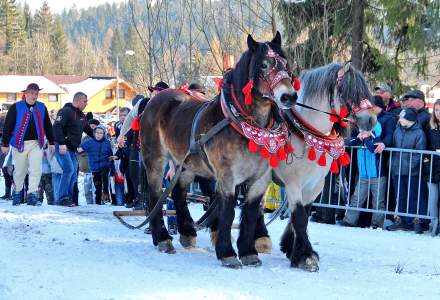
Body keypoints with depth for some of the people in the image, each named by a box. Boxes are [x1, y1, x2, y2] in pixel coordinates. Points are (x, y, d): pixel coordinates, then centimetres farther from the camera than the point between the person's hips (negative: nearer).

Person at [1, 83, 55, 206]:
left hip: (36, 144, 2)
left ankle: (32, 195, -7)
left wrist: (51, 142, 14)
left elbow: (48, 126, 15)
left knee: (36, 169, -10)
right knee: (20, 171, 8)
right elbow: (7, 126, -2)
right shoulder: (16, 107, -4)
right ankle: (17, 193, 28)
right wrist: (5, 144, -4)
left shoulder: (42, 107, 7)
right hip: (20, 144, -2)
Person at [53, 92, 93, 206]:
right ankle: (62, 198, -17)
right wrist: (61, 143, -27)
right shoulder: (66, 111, -10)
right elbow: (57, 126, -20)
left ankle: (68, 198, 10)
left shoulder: (81, 115, 18)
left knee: (73, 174, 5)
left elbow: (89, 130, 28)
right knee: (69, 169, -20)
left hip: (72, 149, 9)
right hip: (62, 148, -9)